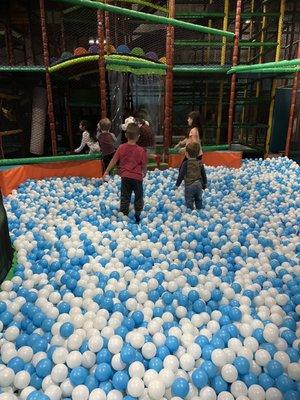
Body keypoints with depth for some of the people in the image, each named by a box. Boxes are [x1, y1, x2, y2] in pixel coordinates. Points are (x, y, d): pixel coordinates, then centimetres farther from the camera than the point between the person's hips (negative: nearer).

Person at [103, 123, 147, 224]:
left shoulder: (121, 148, -5)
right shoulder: (141, 150, -13)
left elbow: (113, 161, 0)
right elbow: (144, 165, -5)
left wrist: (107, 171, 11)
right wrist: (144, 173, 16)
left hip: (125, 176, 2)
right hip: (137, 177, -2)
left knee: (125, 197, 13)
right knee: (139, 197, 15)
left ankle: (123, 216, 19)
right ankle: (138, 216, 23)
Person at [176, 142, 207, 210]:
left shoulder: (185, 164, -13)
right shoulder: (200, 163, 2)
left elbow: (181, 175, -12)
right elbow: (203, 175, 8)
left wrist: (177, 184, 0)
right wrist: (204, 184, 21)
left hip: (189, 186, -5)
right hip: (199, 185, 5)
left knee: (189, 202, 3)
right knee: (198, 200, 19)